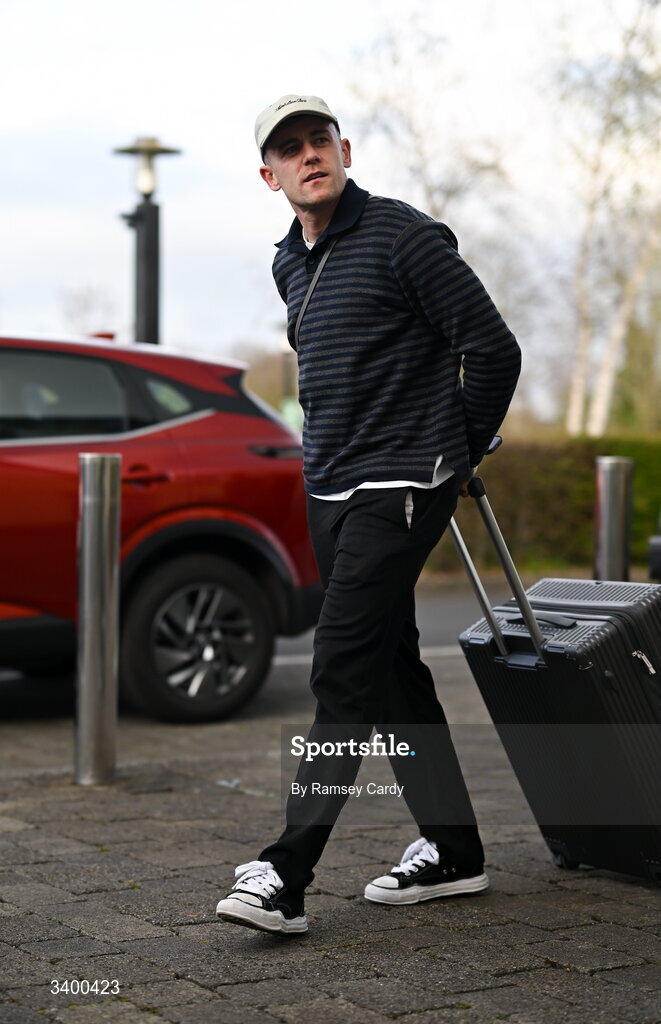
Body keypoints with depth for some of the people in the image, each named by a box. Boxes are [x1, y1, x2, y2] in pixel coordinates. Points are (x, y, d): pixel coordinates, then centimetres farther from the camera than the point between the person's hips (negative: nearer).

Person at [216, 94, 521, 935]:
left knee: (342, 670, -13)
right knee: (389, 668, 12)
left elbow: (492, 348, -10)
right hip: (328, 490, 9)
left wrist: (459, 453, 0)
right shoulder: (290, 263, 14)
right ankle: (452, 850, 23)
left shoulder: (403, 236, -11)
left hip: (400, 489, -8)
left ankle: (285, 876, -13)